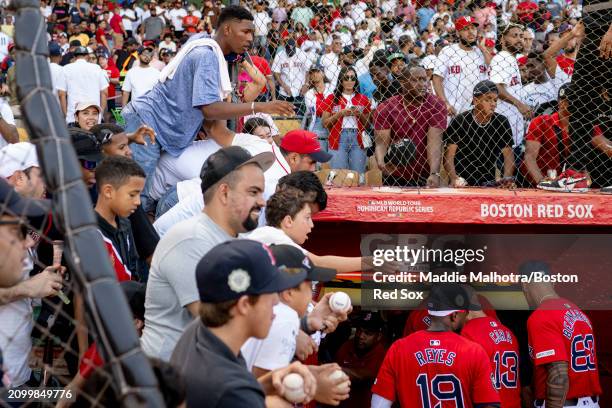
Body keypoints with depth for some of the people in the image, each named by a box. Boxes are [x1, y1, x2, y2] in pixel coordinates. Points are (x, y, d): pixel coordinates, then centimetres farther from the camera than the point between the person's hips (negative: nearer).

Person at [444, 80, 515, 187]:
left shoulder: (502, 123, 5)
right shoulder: (459, 122, -4)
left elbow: (508, 154, 6)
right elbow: (449, 155, -6)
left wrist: (507, 177, -12)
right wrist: (454, 178, -23)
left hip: (488, 183, 1)